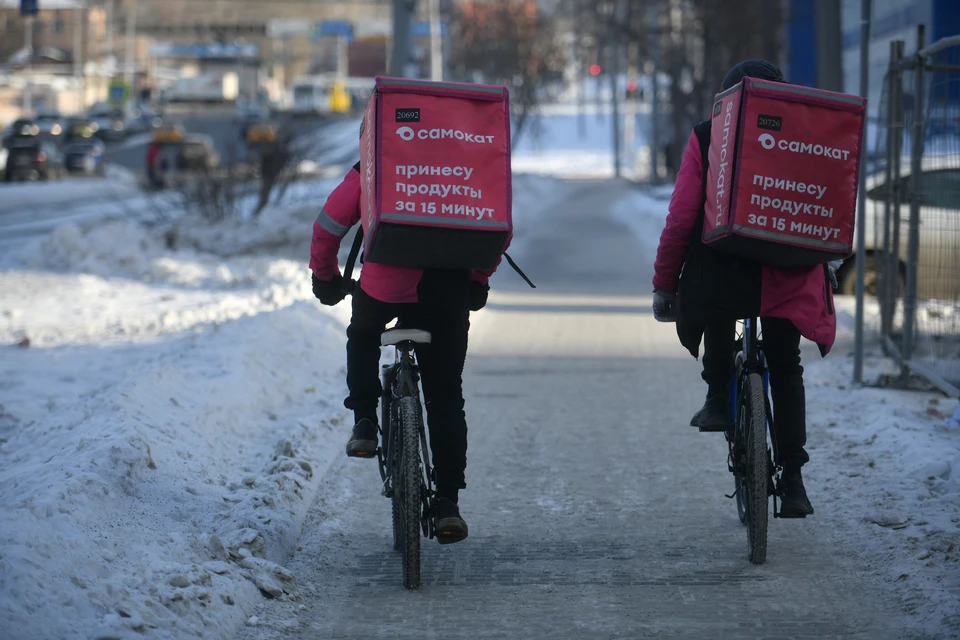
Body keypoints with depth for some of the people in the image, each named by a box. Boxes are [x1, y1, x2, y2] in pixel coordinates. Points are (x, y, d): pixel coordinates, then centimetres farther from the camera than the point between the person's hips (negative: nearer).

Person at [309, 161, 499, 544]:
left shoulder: (369, 172, 13)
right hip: (449, 290, 1)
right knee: (446, 399, 11)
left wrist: (324, 275, 24)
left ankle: (365, 423, 17)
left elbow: (329, 225, 10)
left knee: (363, 337, 35)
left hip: (385, 284, -1)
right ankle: (448, 503, 5)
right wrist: (479, 280, 26)